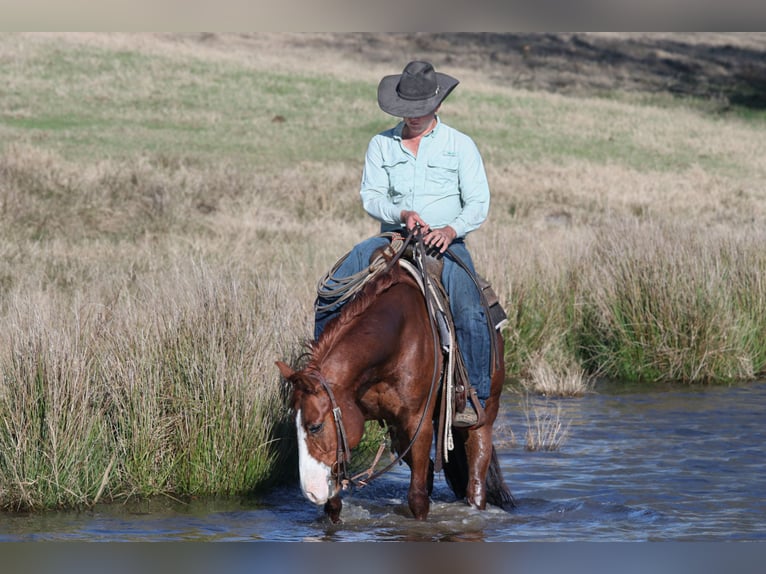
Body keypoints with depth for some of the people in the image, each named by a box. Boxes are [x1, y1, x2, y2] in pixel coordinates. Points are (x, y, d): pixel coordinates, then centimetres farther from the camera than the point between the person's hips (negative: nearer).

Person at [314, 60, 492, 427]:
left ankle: (475, 397, -21)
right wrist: (402, 214, -19)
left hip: (445, 242, -3)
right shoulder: (381, 145, 9)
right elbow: (370, 196, 2)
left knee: (469, 312, -28)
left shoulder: (460, 146, 3)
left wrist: (451, 230, -23)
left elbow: (478, 204, -2)